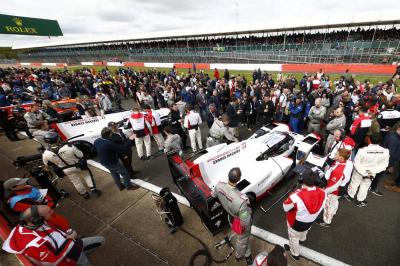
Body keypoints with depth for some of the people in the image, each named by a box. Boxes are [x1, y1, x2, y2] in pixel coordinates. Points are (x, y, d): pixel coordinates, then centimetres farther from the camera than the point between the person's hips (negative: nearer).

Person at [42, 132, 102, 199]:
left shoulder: (46, 154, -24)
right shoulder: (69, 147, -33)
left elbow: (47, 164, -2)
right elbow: (81, 155, -17)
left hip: (67, 170, 3)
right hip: (78, 165, -3)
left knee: (76, 181, 23)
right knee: (87, 175, 24)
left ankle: (84, 194, 41)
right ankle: (93, 189, 21)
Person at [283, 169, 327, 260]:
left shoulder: (296, 196, -44)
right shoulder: (323, 193, -28)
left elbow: (285, 208, -24)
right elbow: (320, 207, -7)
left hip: (296, 223, -5)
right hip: (311, 221, 5)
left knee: (294, 237, 27)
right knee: (304, 231, 39)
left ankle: (295, 253, 54)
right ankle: (302, 239, 71)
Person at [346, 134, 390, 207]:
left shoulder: (362, 150, -32)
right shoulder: (385, 151, -21)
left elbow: (356, 163, -23)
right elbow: (384, 165, -10)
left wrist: (363, 172, -13)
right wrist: (372, 171, -11)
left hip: (359, 171, -3)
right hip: (372, 174, 3)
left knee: (354, 184, 21)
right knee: (365, 187, 23)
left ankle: (350, 196, 42)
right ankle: (360, 201, 39)